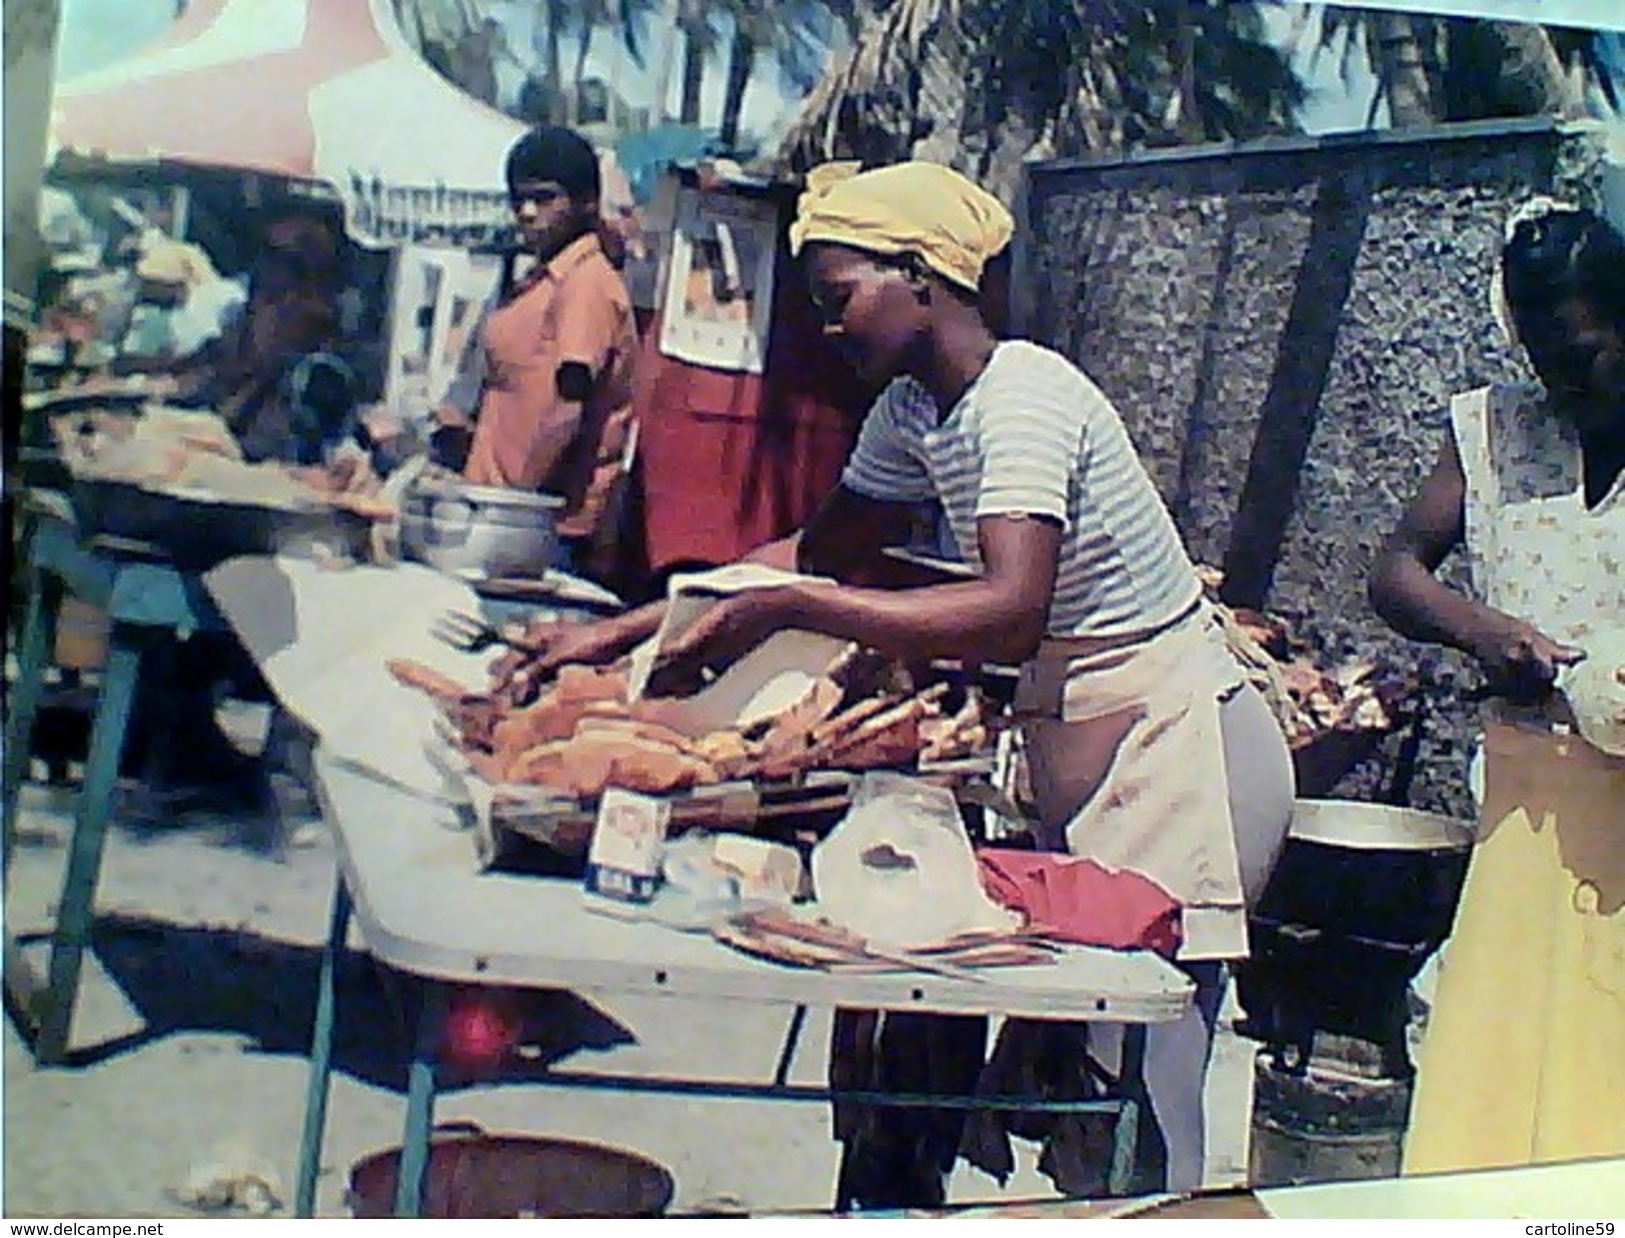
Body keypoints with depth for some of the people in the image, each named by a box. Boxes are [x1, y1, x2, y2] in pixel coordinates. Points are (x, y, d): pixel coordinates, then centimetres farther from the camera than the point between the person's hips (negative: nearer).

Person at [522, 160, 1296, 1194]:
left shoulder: (1024, 396, -20)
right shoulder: (914, 410, 7)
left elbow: (1010, 612, -33)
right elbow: (825, 551, 16)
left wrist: (781, 611, -31)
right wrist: (625, 631, 7)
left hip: (1179, 749, -9)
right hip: (1077, 748, 9)